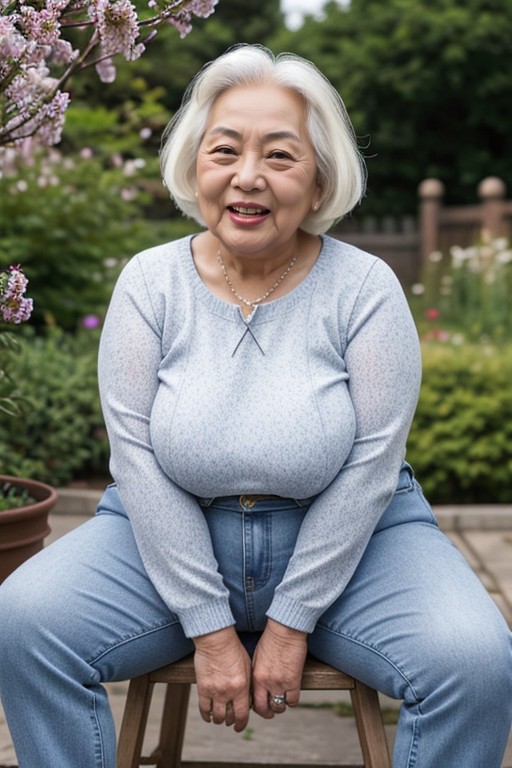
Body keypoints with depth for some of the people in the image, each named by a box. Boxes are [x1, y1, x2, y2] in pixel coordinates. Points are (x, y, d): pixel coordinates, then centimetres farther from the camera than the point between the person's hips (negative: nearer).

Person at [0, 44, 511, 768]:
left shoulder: (366, 289, -10)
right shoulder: (149, 283, -7)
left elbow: (368, 465, -12)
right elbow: (137, 457, -11)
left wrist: (291, 622, -13)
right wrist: (209, 627, -15)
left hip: (347, 537, 0)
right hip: (171, 537, 1)